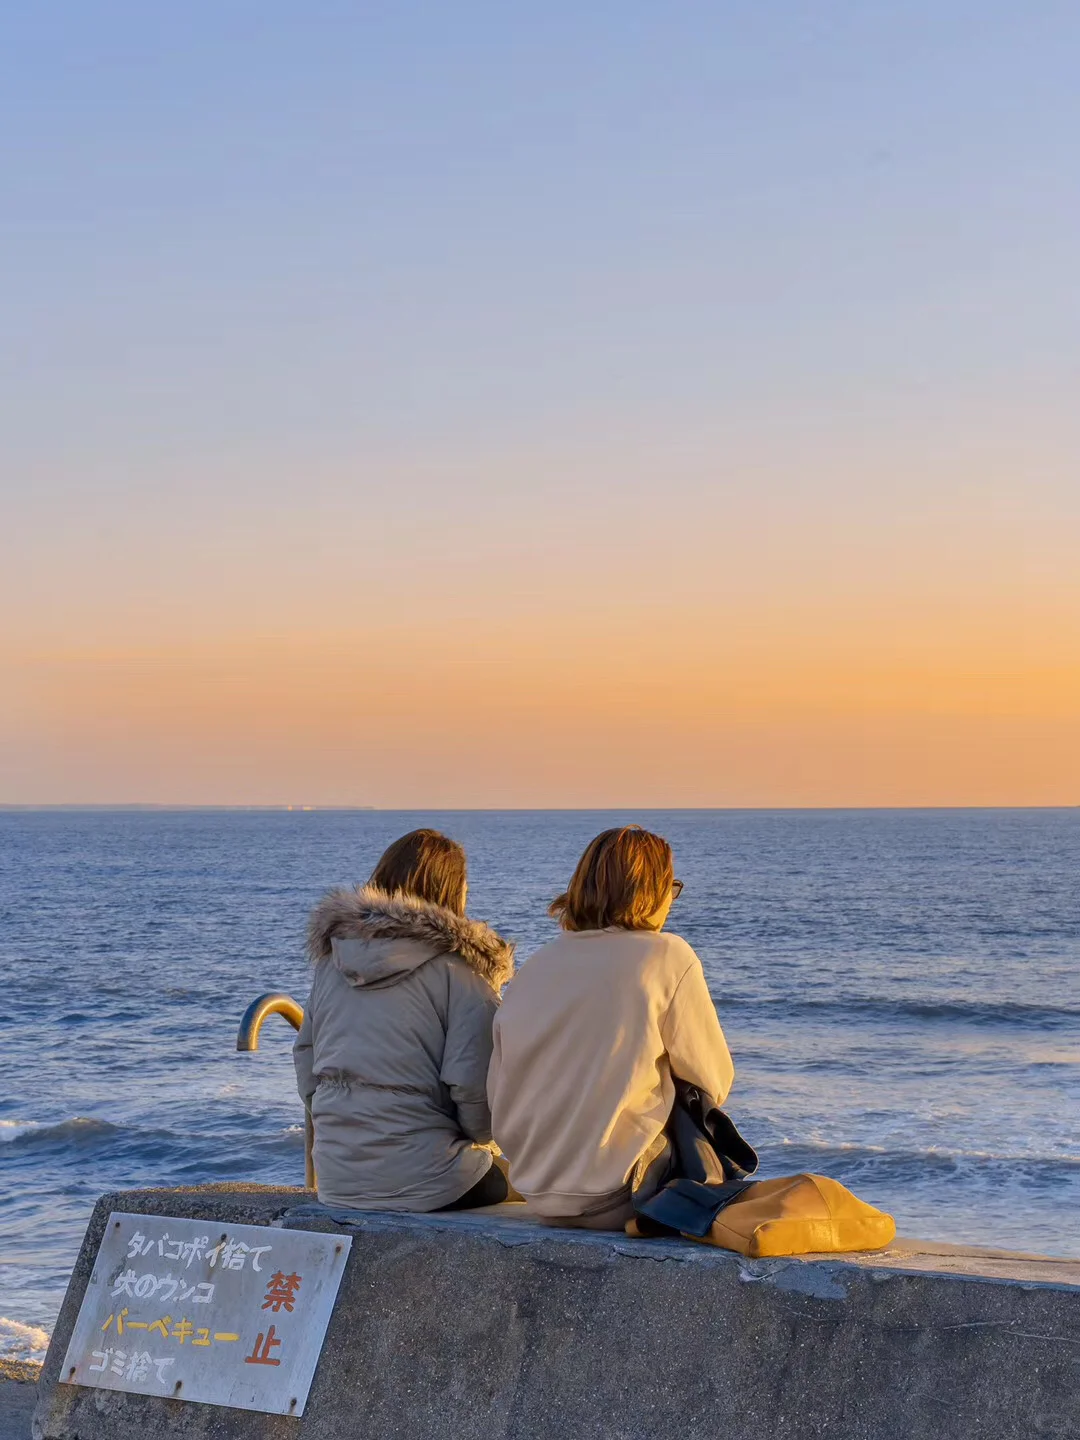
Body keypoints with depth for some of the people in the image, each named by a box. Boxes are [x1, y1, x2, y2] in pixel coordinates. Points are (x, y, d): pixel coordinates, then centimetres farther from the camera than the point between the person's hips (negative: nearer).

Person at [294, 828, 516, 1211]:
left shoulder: (331, 959, 8)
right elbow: (473, 1085, -15)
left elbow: (306, 1068, 12)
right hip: (423, 1181, -6)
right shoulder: (457, 971, -10)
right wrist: (477, 1137, 5)